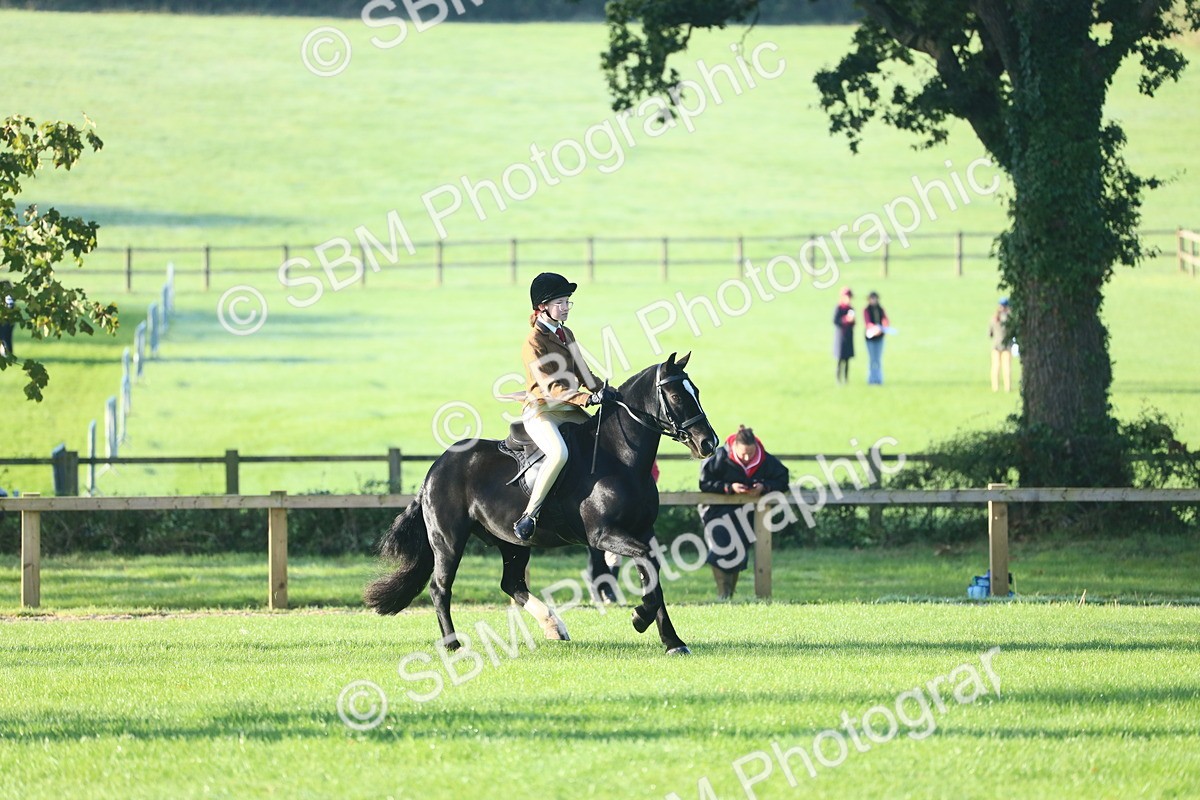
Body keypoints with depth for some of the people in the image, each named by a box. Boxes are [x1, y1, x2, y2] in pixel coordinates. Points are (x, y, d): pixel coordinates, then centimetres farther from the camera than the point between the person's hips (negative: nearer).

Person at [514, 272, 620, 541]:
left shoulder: (566, 334, 14)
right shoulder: (535, 342, -12)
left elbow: (582, 374, 16)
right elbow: (551, 387, -20)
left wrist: (604, 392, -1)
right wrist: (588, 398, -30)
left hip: (570, 410, 9)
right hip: (541, 411, -9)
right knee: (559, 453, -35)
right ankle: (528, 516, -27)